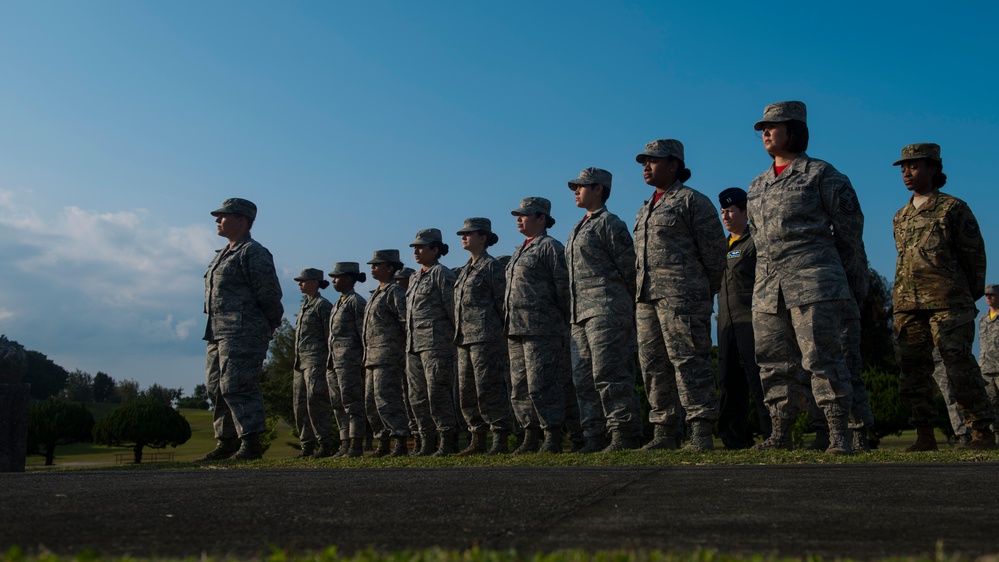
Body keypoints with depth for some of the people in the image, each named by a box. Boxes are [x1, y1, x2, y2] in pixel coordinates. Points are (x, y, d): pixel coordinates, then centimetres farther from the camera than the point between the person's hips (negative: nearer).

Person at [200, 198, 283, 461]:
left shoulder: (253, 253, -10)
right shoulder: (223, 255, 21)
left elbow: (270, 295, -14)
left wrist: (264, 328, -4)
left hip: (243, 334, -10)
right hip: (218, 334, 10)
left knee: (237, 387, -14)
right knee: (217, 388, 11)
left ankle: (251, 444, -12)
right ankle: (226, 443, 18)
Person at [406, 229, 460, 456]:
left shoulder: (442, 274, -5)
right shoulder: (414, 278, 20)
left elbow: (453, 309, -10)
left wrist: (458, 340, -13)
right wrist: (409, 341, 18)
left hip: (436, 343, -9)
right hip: (413, 344, 9)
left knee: (437, 394, -9)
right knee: (417, 396, 9)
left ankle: (448, 442, -2)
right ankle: (427, 442, 16)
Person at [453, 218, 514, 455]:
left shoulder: (492, 266, -3)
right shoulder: (465, 270, 21)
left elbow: (502, 302, -7)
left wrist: (501, 333, -9)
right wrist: (458, 333, 16)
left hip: (485, 336, -9)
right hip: (465, 338, 9)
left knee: (488, 389, -10)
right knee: (466, 392, 9)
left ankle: (501, 441, -5)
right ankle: (478, 440, 16)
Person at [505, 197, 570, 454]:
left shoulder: (550, 247, -5)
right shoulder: (519, 252, 23)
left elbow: (564, 286, -11)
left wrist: (561, 322, -9)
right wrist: (508, 326, 18)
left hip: (541, 330, -9)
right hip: (516, 331, 9)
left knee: (540, 385, -10)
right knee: (519, 389, 9)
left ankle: (553, 438, -4)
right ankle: (531, 437, 16)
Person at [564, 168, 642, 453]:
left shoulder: (609, 224, -4)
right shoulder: (578, 230, 23)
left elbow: (629, 268, -8)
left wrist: (624, 309, -7)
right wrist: (572, 315, 18)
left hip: (606, 311, -10)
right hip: (581, 315, 10)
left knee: (609, 374, -12)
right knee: (584, 379, 7)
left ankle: (625, 435, -7)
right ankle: (596, 437, 12)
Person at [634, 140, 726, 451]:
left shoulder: (692, 201, 0)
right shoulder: (644, 209, 24)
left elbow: (714, 250, -3)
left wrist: (705, 294, -2)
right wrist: (641, 292, 15)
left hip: (682, 296, -8)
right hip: (647, 297, 8)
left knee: (688, 360, -11)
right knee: (653, 365, 6)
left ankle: (701, 433, -9)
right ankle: (665, 432, 11)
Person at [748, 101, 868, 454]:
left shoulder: (821, 174, 3)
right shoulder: (757, 186, 20)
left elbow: (850, 229, 3)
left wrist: (855, 284, 3)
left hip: (813, 282, -6)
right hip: (767, 288, 6)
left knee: (822, 357, -8)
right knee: (773, 362, 5)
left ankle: (839, 434, -2)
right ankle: (780, 433, 11)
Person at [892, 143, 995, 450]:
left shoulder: (953, 208, 2)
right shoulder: (901, 216, 18)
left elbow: (974, 254, 4)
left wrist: (969, 296, 7)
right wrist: (911, 293, 16)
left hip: (947, 302, -6)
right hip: (907, 303, 6)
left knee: (959, 366, -8)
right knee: (912, 368, 3)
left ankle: (982, 432, 1)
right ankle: (925, 436, 8)